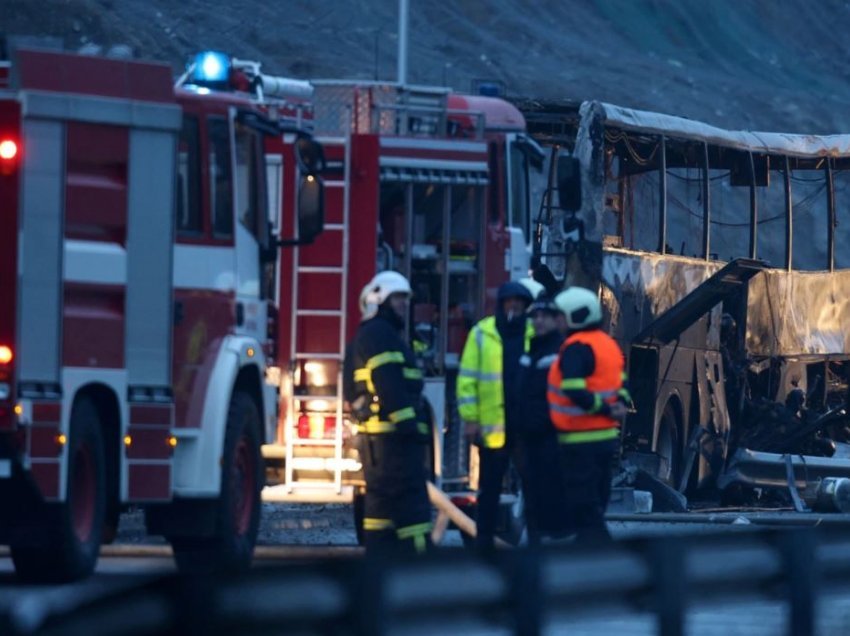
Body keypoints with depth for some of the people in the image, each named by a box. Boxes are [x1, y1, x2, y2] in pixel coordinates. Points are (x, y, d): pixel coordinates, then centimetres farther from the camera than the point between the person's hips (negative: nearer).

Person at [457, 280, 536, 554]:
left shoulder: (535, 333, 4)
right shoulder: (482, 334, 0)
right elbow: (467, 378, -1)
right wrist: (470, 418, -6)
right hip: (492, 425, -1)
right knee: (490, 486, 6)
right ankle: (484, 540, 12)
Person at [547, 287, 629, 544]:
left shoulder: (577, 347, -16)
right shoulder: (608, 344, 15)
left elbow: (573, 389, -27)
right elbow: (620, 385, 19)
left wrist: (603, 408, -17)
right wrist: (619, 405, 1)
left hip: (581, 440, -9)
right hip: (606, 436, 9)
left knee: (582, 506, -6)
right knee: (594, 506, 16)